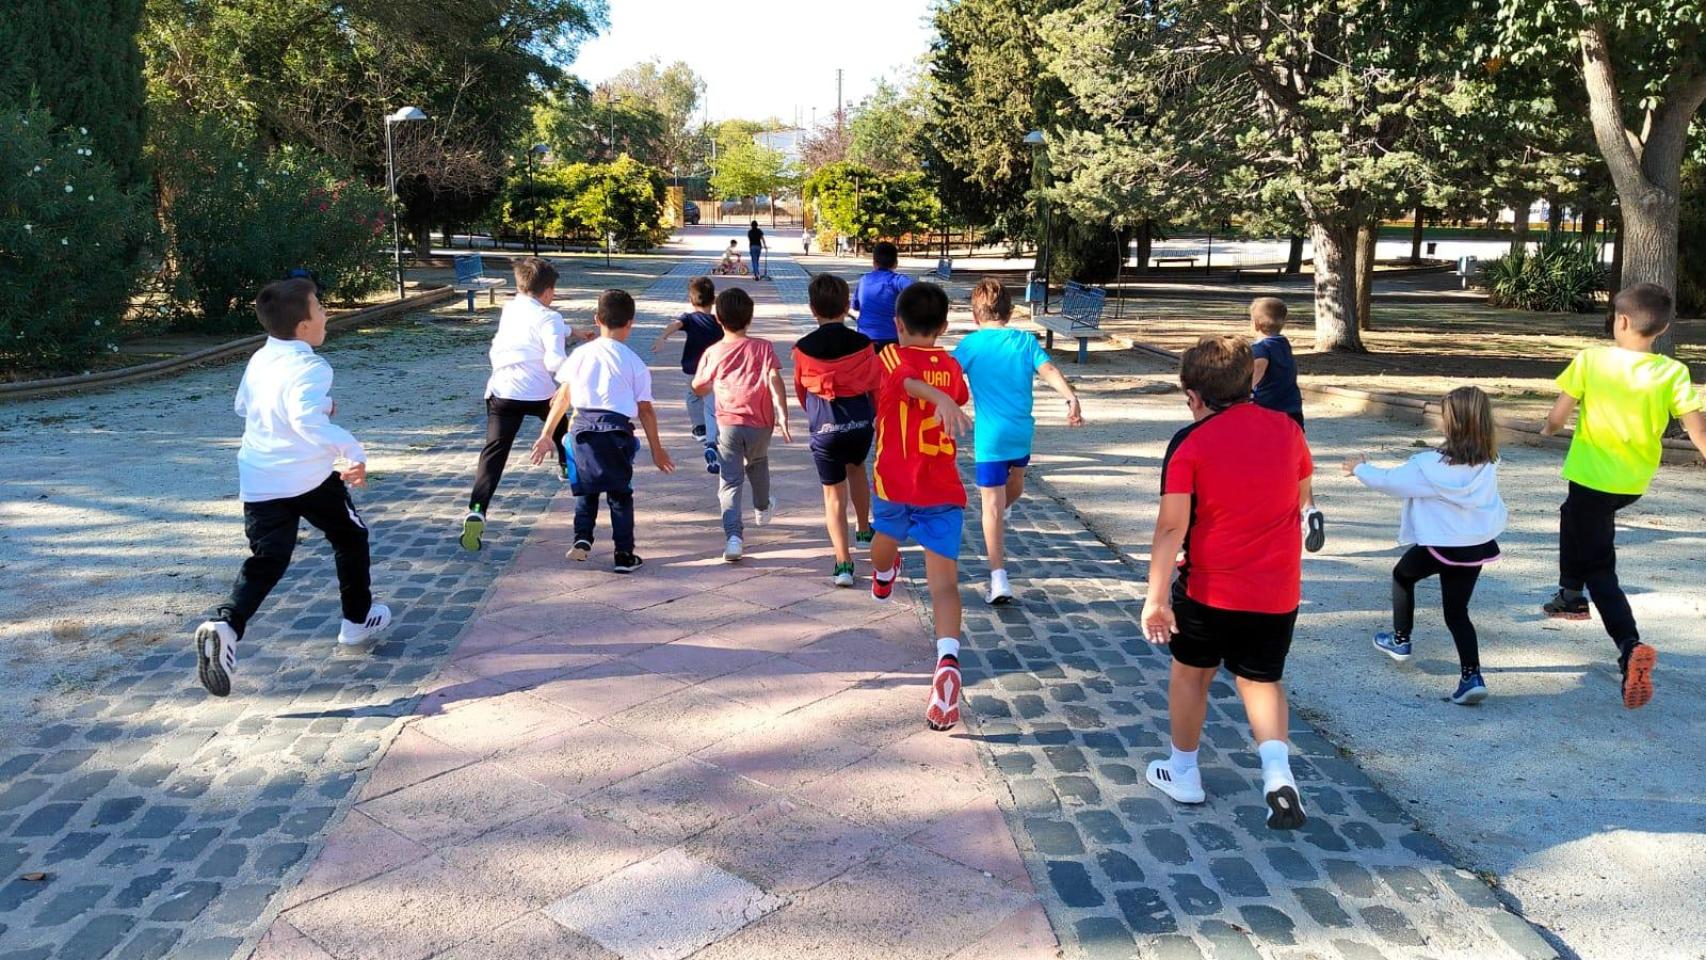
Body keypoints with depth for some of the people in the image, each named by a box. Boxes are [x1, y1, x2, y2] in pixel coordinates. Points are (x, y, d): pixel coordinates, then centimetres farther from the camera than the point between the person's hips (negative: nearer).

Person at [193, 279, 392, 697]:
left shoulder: (260, 360, 8)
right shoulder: (307, 367, -17)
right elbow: (308, 420, -34)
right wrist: (352, 451, -32)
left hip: (259, 481, 6)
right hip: (309, 477, -6)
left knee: (266, 561, 6)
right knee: (351, 538, 18)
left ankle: (225, 624, -20)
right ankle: (358, 621, 30)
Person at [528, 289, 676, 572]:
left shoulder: (581, 354, 5)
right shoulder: (633, 362, -1)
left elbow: (563, 397, 7)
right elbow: (645, 410, 1)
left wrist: (546, 435, 14)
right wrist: (656, 449, 10)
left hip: (582, 426, 2)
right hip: (617, 429, -2)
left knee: (585, 488, 22)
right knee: (620, 494, 10)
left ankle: (582, 538, 8)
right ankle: (624, 555, 12)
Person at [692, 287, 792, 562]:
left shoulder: (712, 352, 0)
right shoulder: (763, 347, -3)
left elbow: (698, 388, 10)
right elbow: (774, 380, -14)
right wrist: (783, 417, -15)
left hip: (727, 423, -1)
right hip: (760, 423, 1)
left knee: (730, 481, 0)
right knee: (757, 464, 30)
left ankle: (733, 536, -17)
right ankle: (762, 508, 53)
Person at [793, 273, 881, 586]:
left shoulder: (804, 348, -7)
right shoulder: (863, 344, -6)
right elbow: (877, 387, 2)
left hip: (825, 430, -2)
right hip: (861, 425, 2)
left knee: (833, 493, 4)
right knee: (856, 468, 31)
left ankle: (843, 562, -5)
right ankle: (863, 528, 49)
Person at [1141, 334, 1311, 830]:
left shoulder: (1190, 442, -14)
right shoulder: (1286, 428, -1)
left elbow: (1172, 525, -20)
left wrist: (1156, 597, -19)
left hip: (1209, 589, -3)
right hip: (1278, 591, 3)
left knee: (1191, 673, 19)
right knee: (1261, 680, 19)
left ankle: (1183, 774, 32)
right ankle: (1277, 770, -3)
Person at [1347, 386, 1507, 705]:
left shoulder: (1431, 467, -20)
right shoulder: (1488, 463, -3)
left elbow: (1389, 481, -7)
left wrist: (1360, 468, 10)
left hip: (1442, 546, -4)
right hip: (1478, 546, 5)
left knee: (1402, 574, 25)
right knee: (1457, 611, 11)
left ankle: (1400, 641, 36)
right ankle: (1472, 676, -3)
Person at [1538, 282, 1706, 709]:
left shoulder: (1591, 360, -15)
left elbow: (1557, 418, -12)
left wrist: (1548, 426, 12)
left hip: (1592, 474, -5)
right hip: (1635, 481, 5)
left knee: (1599, 567, 4)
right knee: (1574, 518, 33)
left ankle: (1630, 646, -8)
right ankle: (1571, 595, 43)